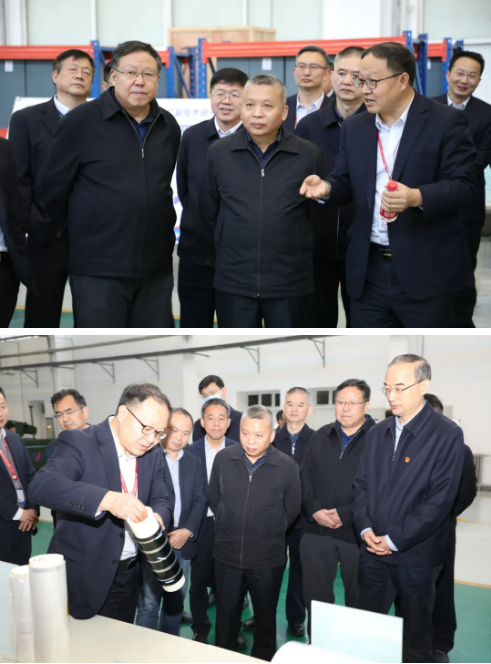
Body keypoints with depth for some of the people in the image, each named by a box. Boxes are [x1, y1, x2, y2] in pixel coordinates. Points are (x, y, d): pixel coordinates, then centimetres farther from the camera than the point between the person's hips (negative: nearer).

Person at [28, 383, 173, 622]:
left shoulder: (153, 456, 4)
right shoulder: (79, 442, -17)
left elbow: (161, 501, 5)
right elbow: (41, 485, -32)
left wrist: (157, 518, -21)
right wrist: (107, 499, -45)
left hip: (128, 575, 6)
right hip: (81, 576, -5)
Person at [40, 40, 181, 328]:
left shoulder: (169, 126, 8)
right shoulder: (82, 121, -6)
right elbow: (54, 188, 1)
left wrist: (162, 229, 15)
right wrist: (78, 231, 9)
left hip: (156, 266, 4)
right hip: (98, 268, -4)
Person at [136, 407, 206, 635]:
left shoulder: (194, 462, 12)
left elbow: (199, 500, 7)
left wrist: (188, 531, -7)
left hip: (183, 542, 5)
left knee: (176, 600, 13)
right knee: (149, 602, -4)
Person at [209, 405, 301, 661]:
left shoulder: (287, 467, -14)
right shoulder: (223, 459, -8)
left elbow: (292, 510, 2)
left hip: (268, 558, -1)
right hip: (226, 554, 2)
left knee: (265, 618, 15)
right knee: (226, 616, 15)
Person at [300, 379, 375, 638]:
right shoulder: (321, 436, 11)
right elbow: (305, 476, 9)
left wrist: (345, 514, -17)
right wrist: (314, 510, -7)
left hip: (358, 532, -4)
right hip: (317, 529, 4)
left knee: (358, 597, 10)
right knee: (315, 592, 12)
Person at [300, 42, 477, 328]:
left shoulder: (447, 122, -6)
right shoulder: (355, 128, 11)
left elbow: (463, 186, -12)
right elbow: (347, 183, 13)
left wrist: (417, 197, -30)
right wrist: (327, 188, -10)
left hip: (426, 269, -5)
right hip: (368, 271, 5)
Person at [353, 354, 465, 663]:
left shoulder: (448, 434, -13)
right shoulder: (378, 432, 8)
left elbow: (440, 499, -16)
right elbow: (361, 484, 11)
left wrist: (395, 540, -15)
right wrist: (365, 528, -5)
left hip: (416, 554, -5)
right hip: (373, 549, 5)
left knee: (416, 631, 11)